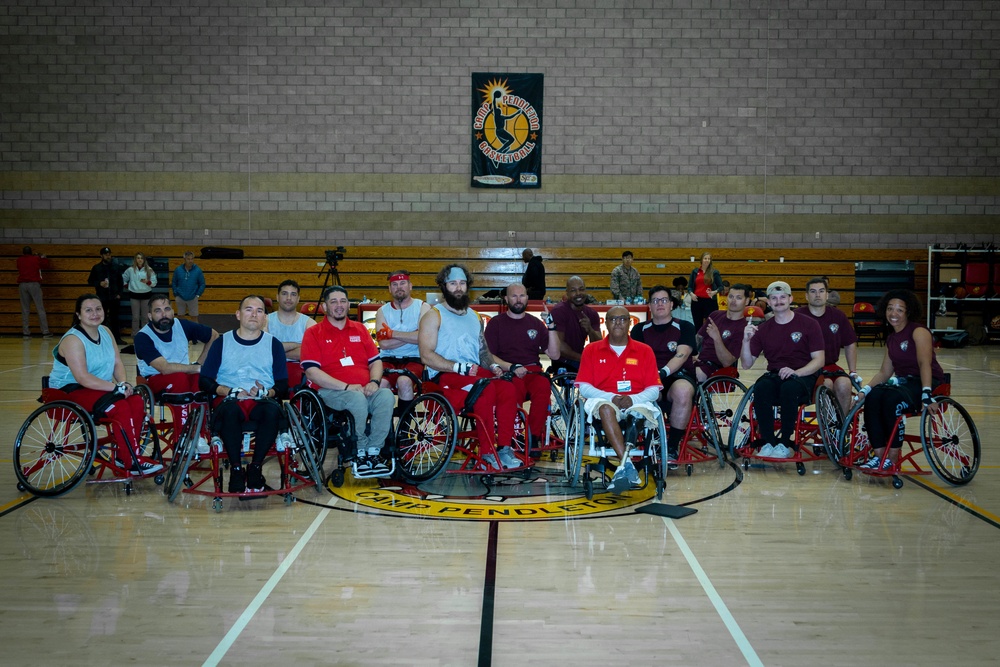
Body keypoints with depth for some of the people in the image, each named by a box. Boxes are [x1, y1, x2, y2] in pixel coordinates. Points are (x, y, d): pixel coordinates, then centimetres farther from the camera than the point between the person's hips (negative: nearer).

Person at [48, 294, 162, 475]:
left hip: (98, 387, 7)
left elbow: (118, 363, 5)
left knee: (137, 402, -18)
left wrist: (123, 383, -16)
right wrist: (117, 387, -29)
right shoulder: (73, 340, -17)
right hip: (70, 391, -7)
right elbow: (83, 378, -26)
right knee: (120, 407, -29)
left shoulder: (105, 332, 7)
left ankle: (122, 456, -8)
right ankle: (132, 463, -23)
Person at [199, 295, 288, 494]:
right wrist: (230, 392, -10)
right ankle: (236, 469, -24)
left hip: (261, 402, 1)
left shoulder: (273, 344, 15)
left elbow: (283, 384, 8)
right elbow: (205, 381, 6)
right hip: (229, 400, 0)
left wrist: (267, 392, -13)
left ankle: (255, 468, -20)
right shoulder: (222, 342, 13)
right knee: (230, 410, -37)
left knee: (273, 411, -35)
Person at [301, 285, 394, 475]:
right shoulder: (313, 333, 6)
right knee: (357, 400, -36)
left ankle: (373, 451, -19)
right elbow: (311, 372, -6)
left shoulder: (360, 330, 21)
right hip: (330, 391, -4)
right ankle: (360, 453, -16)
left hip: (365, 390, 4)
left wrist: (374, 382, -6)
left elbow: (376, 361, 18)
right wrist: (346, 386, -15)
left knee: (386, 396, -29)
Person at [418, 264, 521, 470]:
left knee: (508, 389, -26)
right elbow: (426, 356, -8)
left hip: (474, 372, 6)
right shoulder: (434, 316, 4)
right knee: (486, 387, -34)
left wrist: (493, 365, 4)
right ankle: (488, 452, -29)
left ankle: (504, 447, -22)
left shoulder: (474, 316, 24)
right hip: (445, 377, -5)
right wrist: (459, 367, -18)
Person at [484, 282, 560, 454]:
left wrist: (551, 328, 0)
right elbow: (489, 356, 1)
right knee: (516, 386, -38)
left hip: (533, 373, 3)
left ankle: (533, 438, -24)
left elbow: (554, 355, 12)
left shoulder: (536, 323, 19)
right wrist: (512, 367, -14)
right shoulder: (496, 323, 11)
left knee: (543, 386, -33)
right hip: (506, 374, -2)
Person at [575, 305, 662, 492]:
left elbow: (654, 390, 6)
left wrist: (633, 399, -15)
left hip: (637, 402, 1)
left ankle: (622, 469, -38)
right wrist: (611, 397, -14)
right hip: (603, 400, -1)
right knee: (606, 408, -37)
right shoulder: (591, 350, 12)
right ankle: (627, 465, -49)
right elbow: (584, 387, 3)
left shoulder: (644, 351, 13)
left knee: (640, 414, -36)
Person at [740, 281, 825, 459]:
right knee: (761, 387, -33)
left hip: (803, 377, -2)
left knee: (789, 387, -38)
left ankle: (786, 444, -23)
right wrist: (746, 340, -12)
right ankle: (768, 442, -24)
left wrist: (796, 372, -20)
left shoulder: (808, 324, 2)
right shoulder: (763, 329, 9)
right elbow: (747, 364, 6)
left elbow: (819, 360, -2)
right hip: (774, 376, 2)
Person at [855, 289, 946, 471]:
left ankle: (893, 460, -25)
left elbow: (924, 363, -22)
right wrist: (865, 389, -2)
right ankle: (878, 456, -24)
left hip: (927, 382, -6)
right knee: (873, 397, -24)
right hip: (903, 381, 6)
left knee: (892, 399, -34)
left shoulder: (918, 331, -8)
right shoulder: (891, 338, 14)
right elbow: (884, 372, 14)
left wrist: (926, 392, -35)